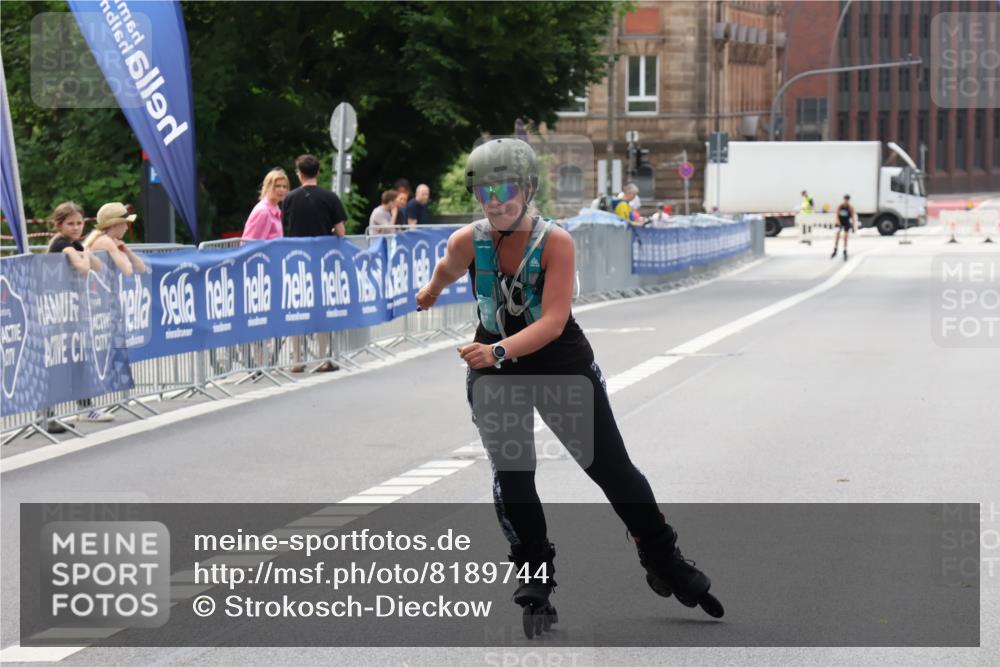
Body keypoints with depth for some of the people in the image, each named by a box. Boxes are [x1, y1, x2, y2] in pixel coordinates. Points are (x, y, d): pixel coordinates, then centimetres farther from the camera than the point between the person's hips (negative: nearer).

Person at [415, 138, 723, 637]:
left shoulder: (555, 242, -22)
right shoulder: (468, 242, -13)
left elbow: (552, 321, -30)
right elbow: (448, 270, 13)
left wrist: (501, 350, -44)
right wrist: (431, 291, 33)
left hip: (563, 366, -1)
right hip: (494, 372, 2)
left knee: (614, 470, 5)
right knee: (511, 478, -10)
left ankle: (664, 562, 22)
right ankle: (535, 580, 4)